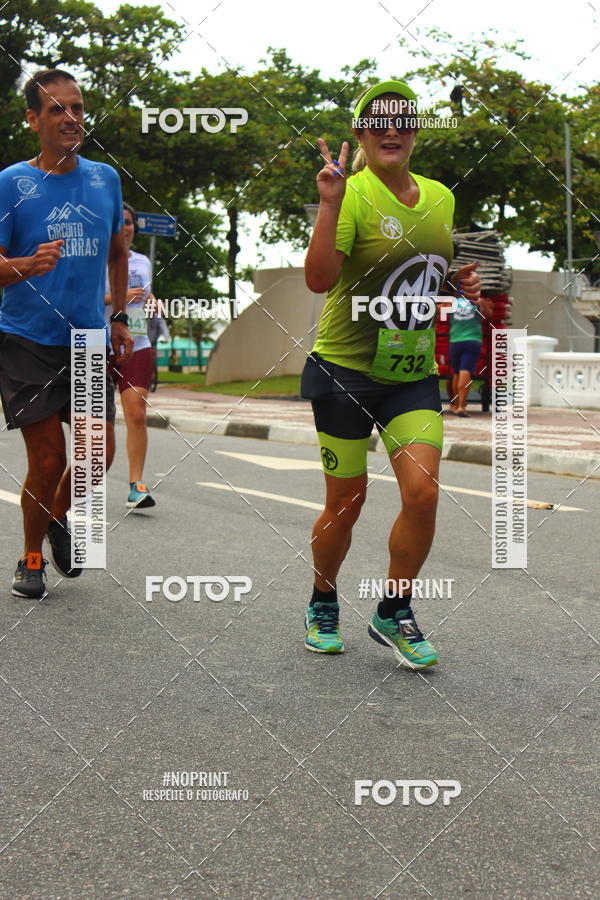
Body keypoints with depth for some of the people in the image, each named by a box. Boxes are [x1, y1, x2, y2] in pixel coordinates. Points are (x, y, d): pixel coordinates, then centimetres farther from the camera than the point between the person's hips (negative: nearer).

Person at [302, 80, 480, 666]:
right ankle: (323, 606, 32)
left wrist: (459, 284, 3)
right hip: (346, 370, -4)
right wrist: (329, 204, -31)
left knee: (423, 493, -9)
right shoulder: (354, 193, -12)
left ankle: (393, 614, 12)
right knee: (345, 503, 5)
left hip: (413, 373, 5)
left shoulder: (440, 197, 8)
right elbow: (318, 279, -24)